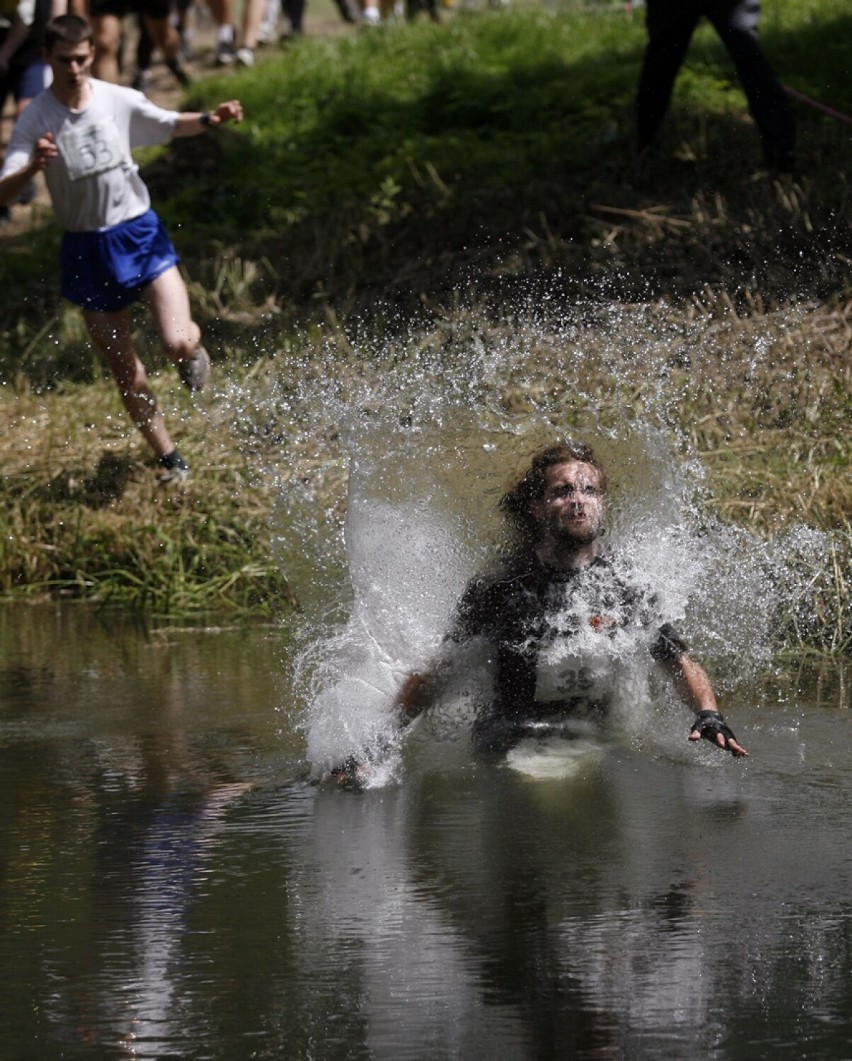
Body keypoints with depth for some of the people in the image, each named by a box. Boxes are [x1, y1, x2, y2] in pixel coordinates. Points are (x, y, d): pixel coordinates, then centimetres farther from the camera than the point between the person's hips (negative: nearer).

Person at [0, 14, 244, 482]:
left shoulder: (119, 101, -7)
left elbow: (171, 125, 11)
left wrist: (209, 120, -9)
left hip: (139, 233, 0)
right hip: (86, 249, 0)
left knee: (177, 343, -17)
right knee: (125, 370, 8)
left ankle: (194, 348, 21)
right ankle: (170, 460, 24)